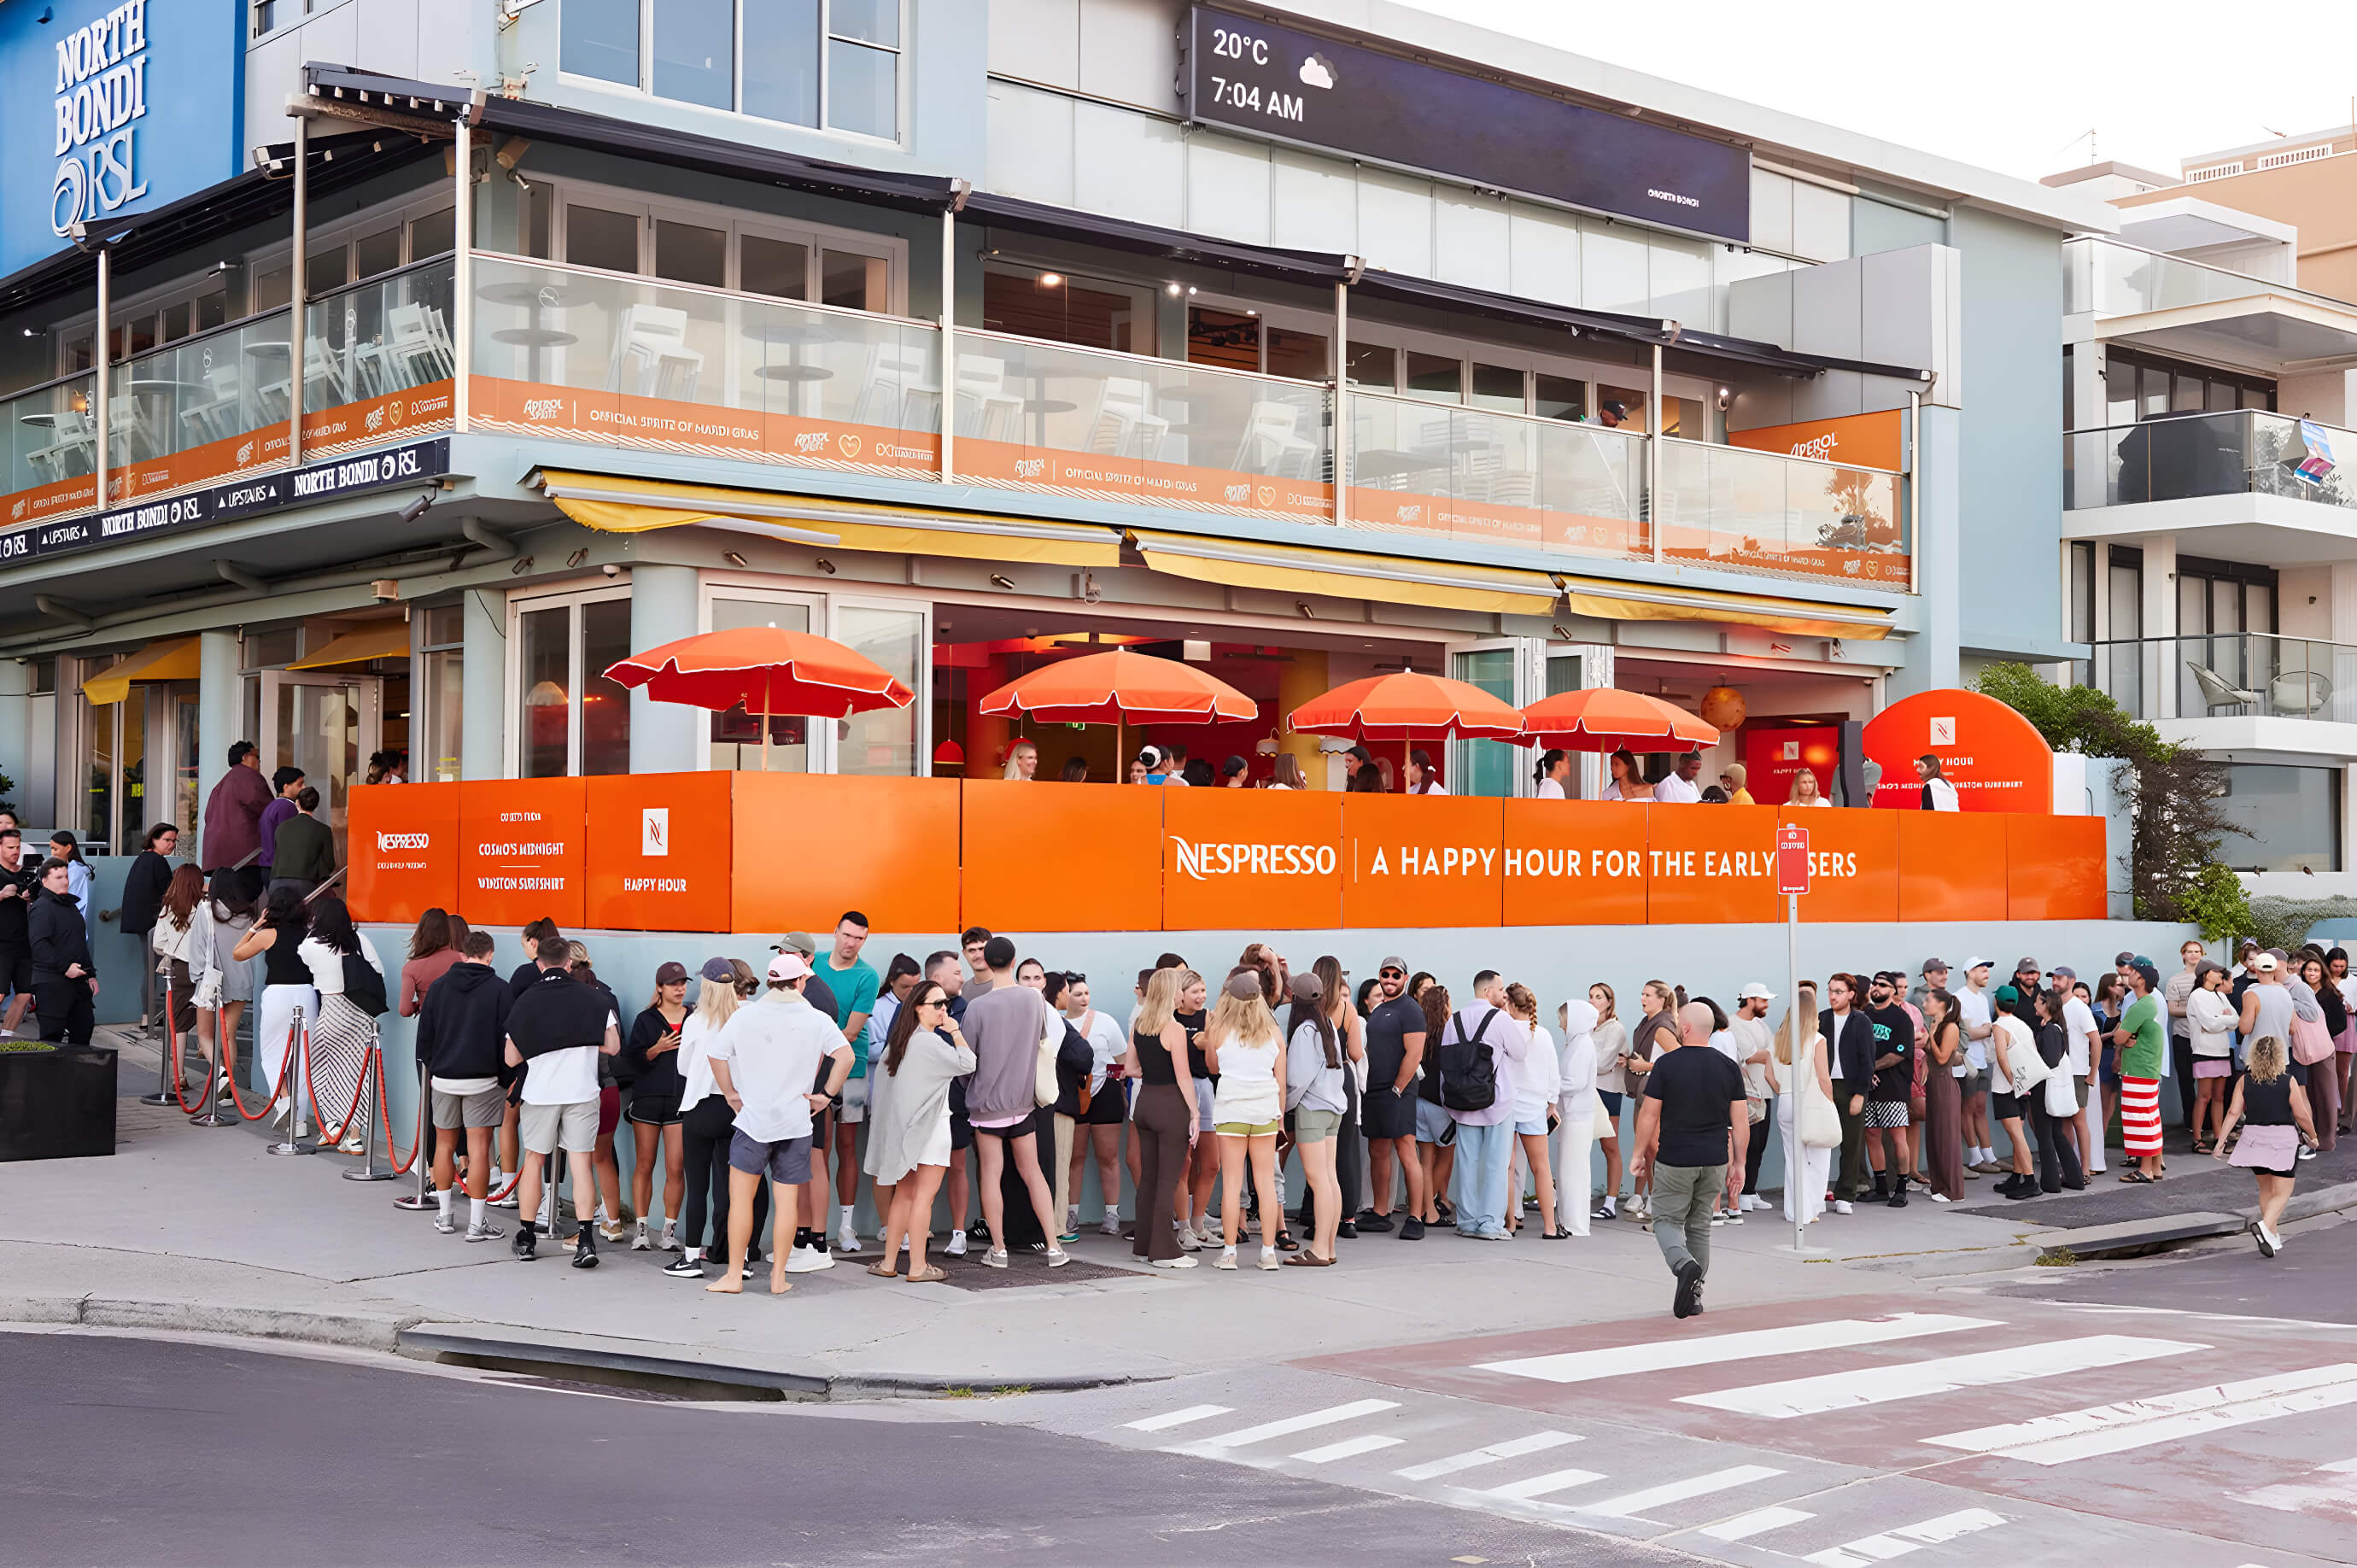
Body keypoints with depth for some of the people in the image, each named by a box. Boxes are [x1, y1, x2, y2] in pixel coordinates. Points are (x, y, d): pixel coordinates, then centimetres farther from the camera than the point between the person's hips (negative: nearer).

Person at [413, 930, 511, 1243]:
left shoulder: (438, 986, 4)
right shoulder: (499, 991, -7)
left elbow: (425, 1036, 8)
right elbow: (508, 1039, -6)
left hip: (443, 1077, 3)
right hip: (483, 1079, -3)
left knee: (444, 1145, 16)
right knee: (479, 1149, -2)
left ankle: (444, 1216, 23)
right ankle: (477, 1223, -2)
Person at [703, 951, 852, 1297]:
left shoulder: (743, 1016, 0)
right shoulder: (818, 1019, -2)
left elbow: (715, 1054, 0)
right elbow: (845, 1055, -12)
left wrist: (730, 1093, 11)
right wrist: (826, 1095, -2)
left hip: (753, 1118, 0)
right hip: (796, 1122, 1)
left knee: (740, 1196, 5)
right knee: (786, 1200, 6)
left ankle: (734, 1275, 5)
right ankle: (779, 1277, 8)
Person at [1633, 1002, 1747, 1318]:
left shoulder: (1666, 1064, -10)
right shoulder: (1728, 1067, 1)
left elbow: (1649, 1114, -8)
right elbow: (1741, 1121, 2)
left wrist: (1640, 1154, 4)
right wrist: (1738, 1164, 10)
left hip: (1674, 1160, -4)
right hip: (1715, 1161, 4)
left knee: (1667, 1220, 7)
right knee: (1700, 1226, 15)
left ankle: (1685, 1265, -21)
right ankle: (1694, 1296, 16)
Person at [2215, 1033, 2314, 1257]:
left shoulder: (2244, 1081, -1)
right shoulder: (2288, 1082, -8)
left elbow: (2234, 1112, -6)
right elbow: (2302, 1115, -6)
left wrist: (2220, 1140, -3)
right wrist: (2312, 1136, 11)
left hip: (2254, 1138, 4)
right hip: (2283, 1139, -4)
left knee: (2266, 1189, 20)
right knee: (2282, 1193, 1)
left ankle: (2273, 1236, 25)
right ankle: (2265, 1226, -24)